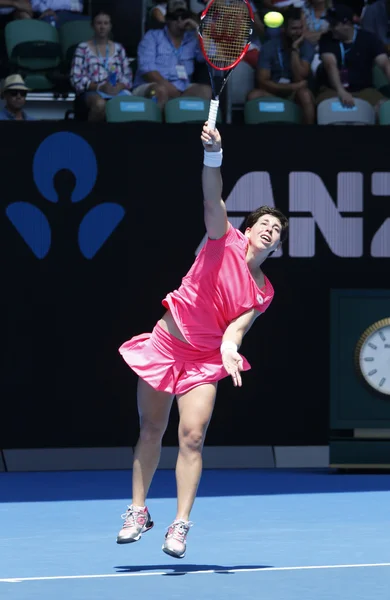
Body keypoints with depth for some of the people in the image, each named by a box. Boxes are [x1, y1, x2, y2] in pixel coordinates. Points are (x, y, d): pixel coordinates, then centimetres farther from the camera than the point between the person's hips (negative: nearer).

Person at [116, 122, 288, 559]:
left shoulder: (263, 292, 0)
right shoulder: (225, 240, -5)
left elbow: (236, 326, -13)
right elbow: (213, 199, -21)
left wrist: (230, 346, -37)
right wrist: (213, 154, -38)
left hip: (205, 360, 1)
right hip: (167, 341, -1)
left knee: (192, 435, -13)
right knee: (151, 430, 7)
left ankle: (180, 524, -10)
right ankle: (138, 512, 19)